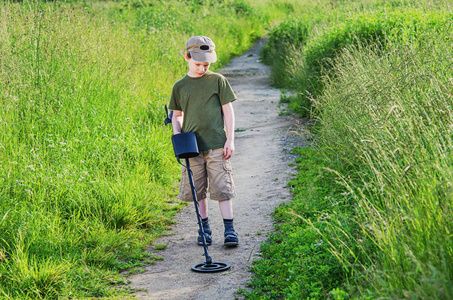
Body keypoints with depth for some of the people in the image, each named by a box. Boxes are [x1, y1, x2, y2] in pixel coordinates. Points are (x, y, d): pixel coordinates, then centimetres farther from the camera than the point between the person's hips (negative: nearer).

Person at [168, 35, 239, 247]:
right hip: (191, 147, 3)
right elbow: (177, 115, 16)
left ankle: (229, 229, 3)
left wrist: (230, 139, -3)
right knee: (197, 189, 8)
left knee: (222, 187, -4)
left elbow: (228, 110, 3)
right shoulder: (180, 87, 8)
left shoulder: (217, 81, 2)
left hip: (216, 144, -3)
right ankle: (204, 227, 20)